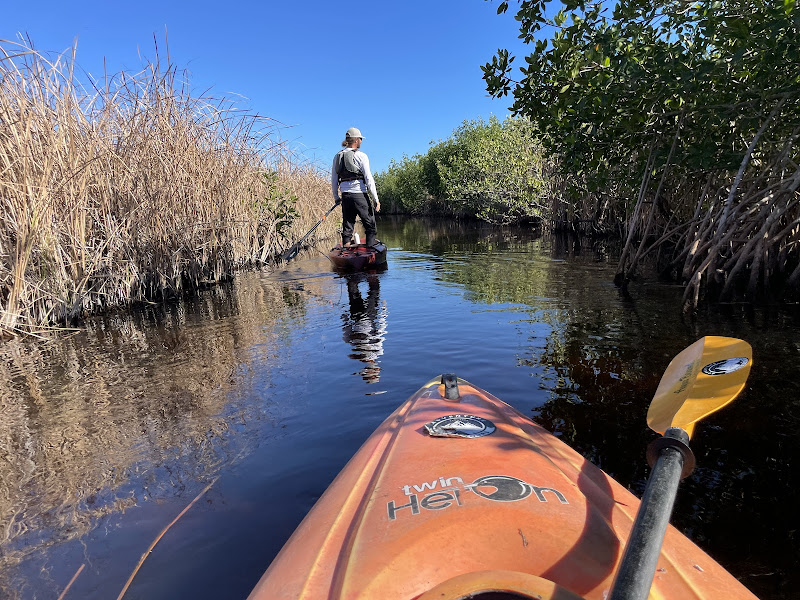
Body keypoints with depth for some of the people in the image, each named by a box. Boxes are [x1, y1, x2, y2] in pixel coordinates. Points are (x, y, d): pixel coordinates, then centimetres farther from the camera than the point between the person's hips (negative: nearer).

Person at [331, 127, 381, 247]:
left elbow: (333, 180, 13)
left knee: (347, 227, 10)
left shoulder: (337, 156, 10)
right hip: (360, 195, -6)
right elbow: (369, 179, -9)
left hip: (345, 196, 6)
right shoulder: (360, 156, -6)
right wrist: (376, 199, -6)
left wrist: (336, 197, 23)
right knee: (371, 227, 3)